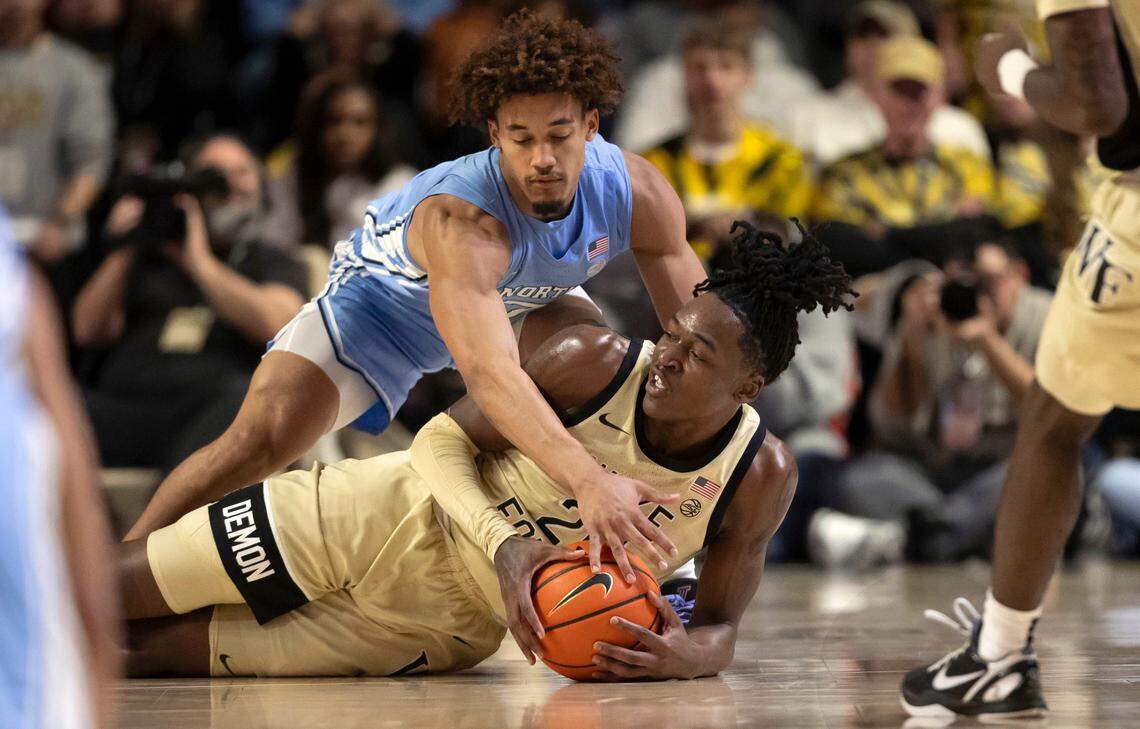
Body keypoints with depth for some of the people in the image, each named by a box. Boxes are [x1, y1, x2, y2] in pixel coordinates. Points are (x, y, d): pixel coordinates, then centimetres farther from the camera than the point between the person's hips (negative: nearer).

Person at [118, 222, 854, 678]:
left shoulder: (760, 479, -16)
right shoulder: (596, 362, -20)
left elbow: (720, 627, -3)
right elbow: (443, 440, -11)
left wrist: (684, 654, -29)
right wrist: (503, 545, -30)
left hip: (452, 628, 1)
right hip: (392, 516, -1)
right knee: (104, 588, -3)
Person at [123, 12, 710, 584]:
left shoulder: (637, 193, -30)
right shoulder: (459, 218, -46)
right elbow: (488, 371, -61)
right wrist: (587, 480, -76)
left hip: (526, 299, 4)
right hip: (387, 295, -4)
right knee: (259, 440, -21)